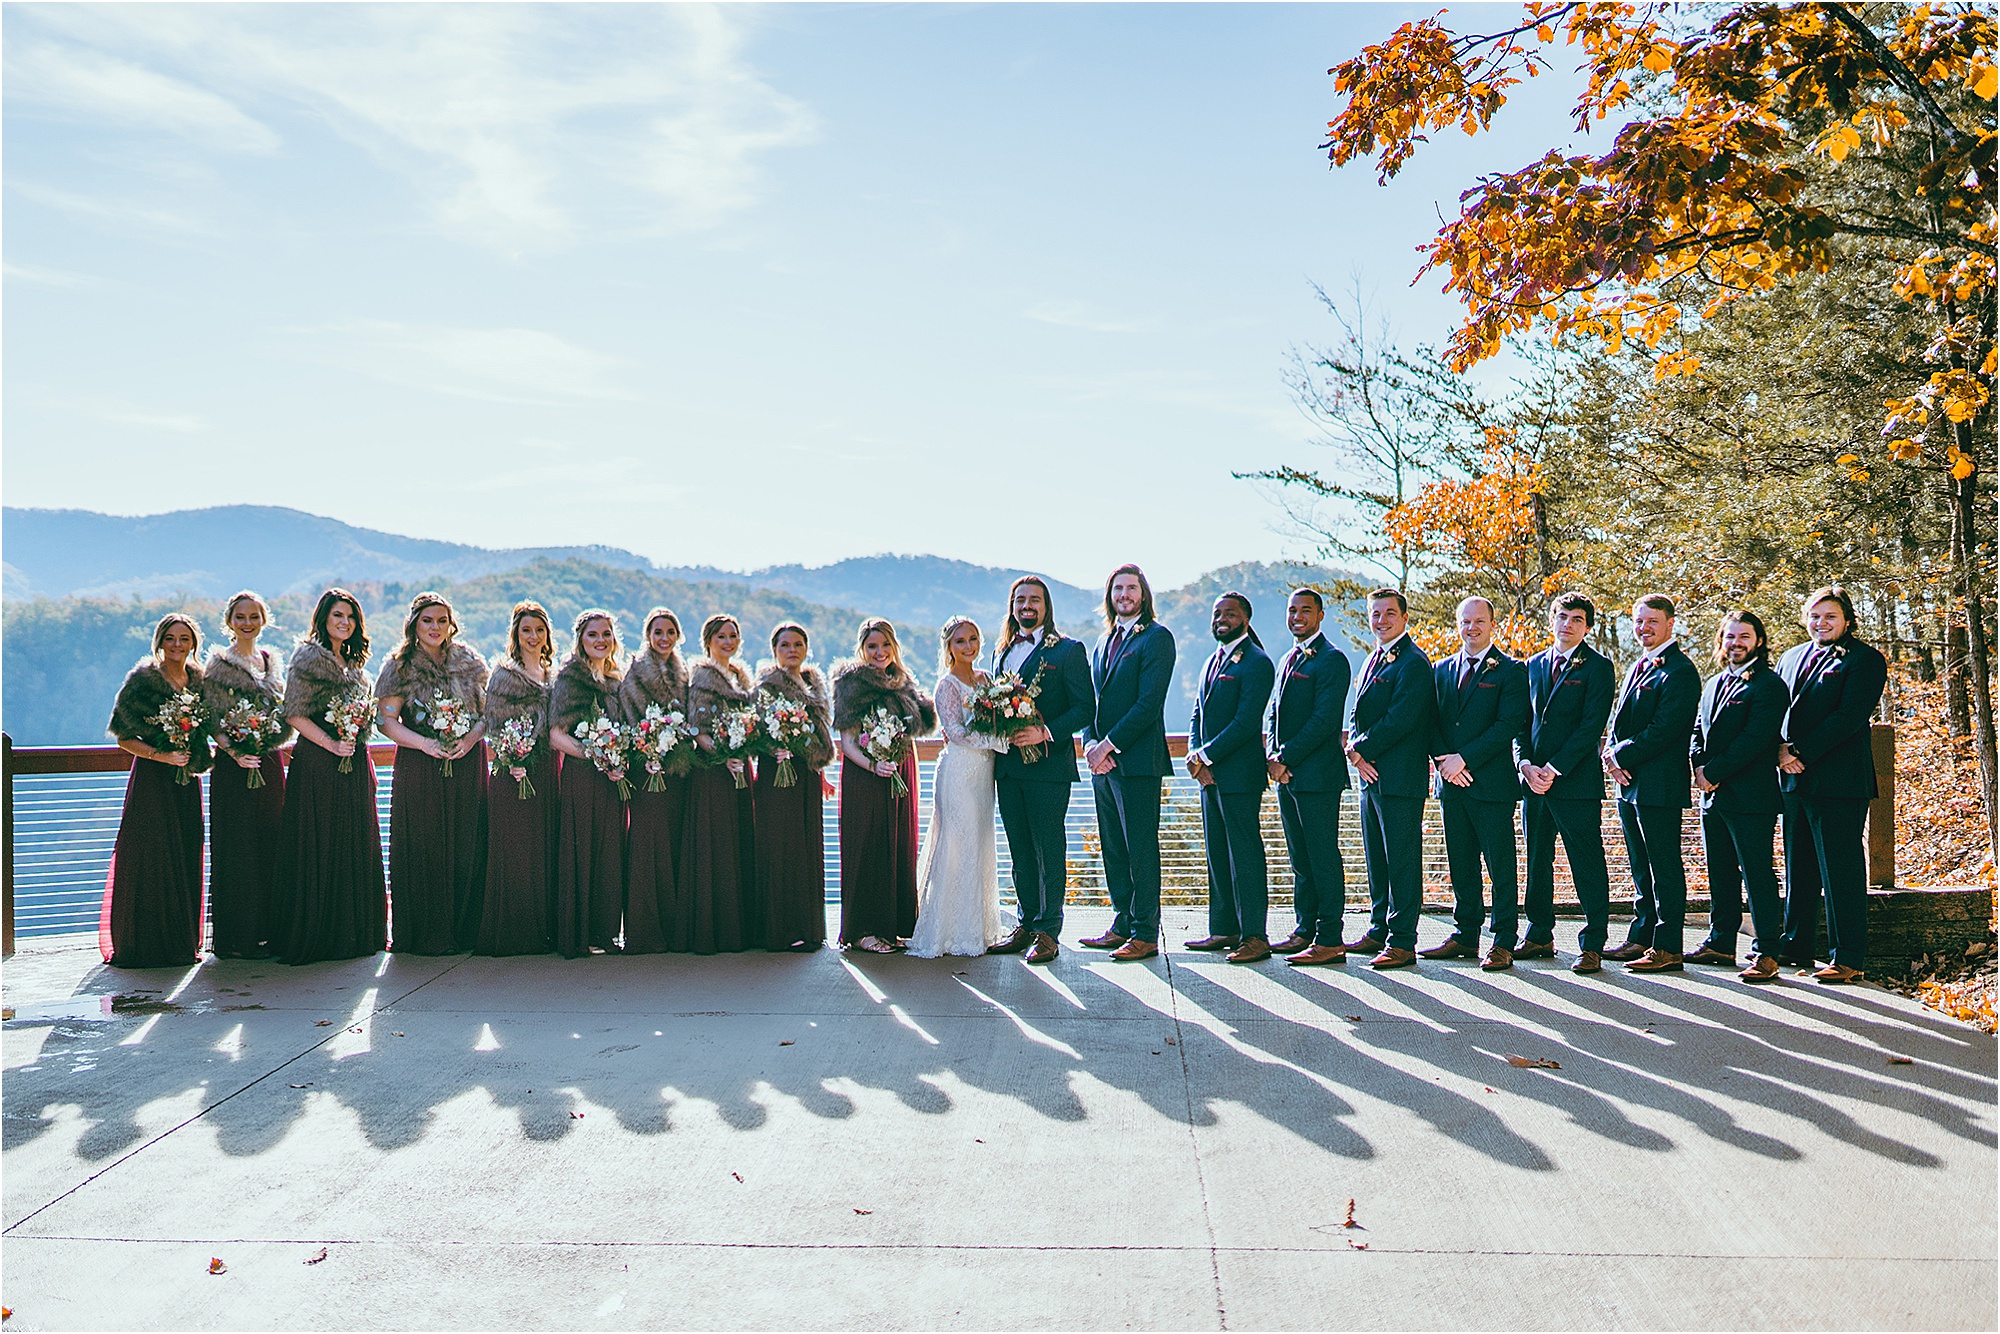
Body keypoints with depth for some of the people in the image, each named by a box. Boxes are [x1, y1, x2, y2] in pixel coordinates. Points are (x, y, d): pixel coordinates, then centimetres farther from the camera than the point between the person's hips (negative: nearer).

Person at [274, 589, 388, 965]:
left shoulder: (355, 662, 18)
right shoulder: (307, 657, -4)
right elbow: (294, 714, -10)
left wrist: (361, 715, 7)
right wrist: (331, 743, -17)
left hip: (356, 764, 7)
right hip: (317, 764, -7)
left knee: (356, 847, 8)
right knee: (318, 848, -4)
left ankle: (354, 933, 14)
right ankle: (314, 937, 1)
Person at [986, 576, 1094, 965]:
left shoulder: (1068, 651, -2)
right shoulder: (1002, 652, 17)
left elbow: (1085, 708, -7)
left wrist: (1045, 732, -18)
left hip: (1048, 765, -6)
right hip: (1008, 765, 6)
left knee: (1049, 850, -2)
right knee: (1020, 852, 11)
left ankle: (1048, 932, 4)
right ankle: (1027, 926, 19)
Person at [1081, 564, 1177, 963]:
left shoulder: (1157, 638, -6)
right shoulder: (1104, 641, 19)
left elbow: (1149, 703, -14)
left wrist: (1109, 745, -14)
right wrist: (1091, 743, -1)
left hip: (1137, 760, -8)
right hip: (1102, 761, 8)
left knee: (1140, 848, -4)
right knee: (1113, 849, 11)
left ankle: (1145, 934, 2)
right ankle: (1123, 925, 19)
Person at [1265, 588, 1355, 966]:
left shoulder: (1332, 661, -9)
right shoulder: (1287, 660, 19)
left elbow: (1324, 719, -16)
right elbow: (1272, 713, 19)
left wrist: (1286, 758, -16)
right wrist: (1272, 757, 1)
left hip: (1317, 775, -9)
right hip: (1287, 777, 9)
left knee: (1323, 859, -5)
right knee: (1301, 860, 13)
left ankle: (1330, 941, -2)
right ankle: (1305, 931, 21)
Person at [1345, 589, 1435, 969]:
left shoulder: (1413, 664, -12)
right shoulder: (1373, 660, 18)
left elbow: (1399, 721, -19)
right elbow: (1358, 715, 18)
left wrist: (1360, 750, -10)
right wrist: (1356, 753, -1)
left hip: (1399, 778, -9)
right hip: (1371, 774, 9)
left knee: (1402, 861, -4)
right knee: (1376, 860, 15)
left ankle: (1402, 942, 0)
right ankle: (1380, 931, 25)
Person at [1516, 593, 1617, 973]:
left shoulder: (1598, 667, -2)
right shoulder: (1533, 665, 15)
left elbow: (1592, 726, -10)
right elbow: (1522, 720, 14)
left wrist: (1553, 769, -14)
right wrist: (1526, 764, -3)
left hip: (1576, 781, -6)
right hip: (1535, 781, 6)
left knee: (1588, 866, -3)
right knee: (1536, 862, 11)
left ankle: (1592, 946, 2)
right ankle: (1540, 936, 22)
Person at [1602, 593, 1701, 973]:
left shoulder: (1679, 671, -12)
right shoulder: (1639, 667, 19)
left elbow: (1664, 729, -19)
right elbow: (1621, 721, 20)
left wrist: (1621, 756, -13)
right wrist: (1612, 754, 1)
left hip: (1659, 784, -9)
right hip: (1629, 783, 9)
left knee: (1664, 867, -4)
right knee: (1642, 868, 15)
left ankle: (1667, 948, 0)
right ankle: (1641, 938, 23)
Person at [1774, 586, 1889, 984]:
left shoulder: (1865, 659, -3)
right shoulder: (1792, 657, 18)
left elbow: (1850, 716, -13)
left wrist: (1802, 754, -16)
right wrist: (1781, 748, -5)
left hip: (1839, 780, -7)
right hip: (1794, 779, 7)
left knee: (1841, 871, -5)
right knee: (1798, 869, 13)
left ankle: (1848, 959, 0)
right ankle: (1796, 947, 22)